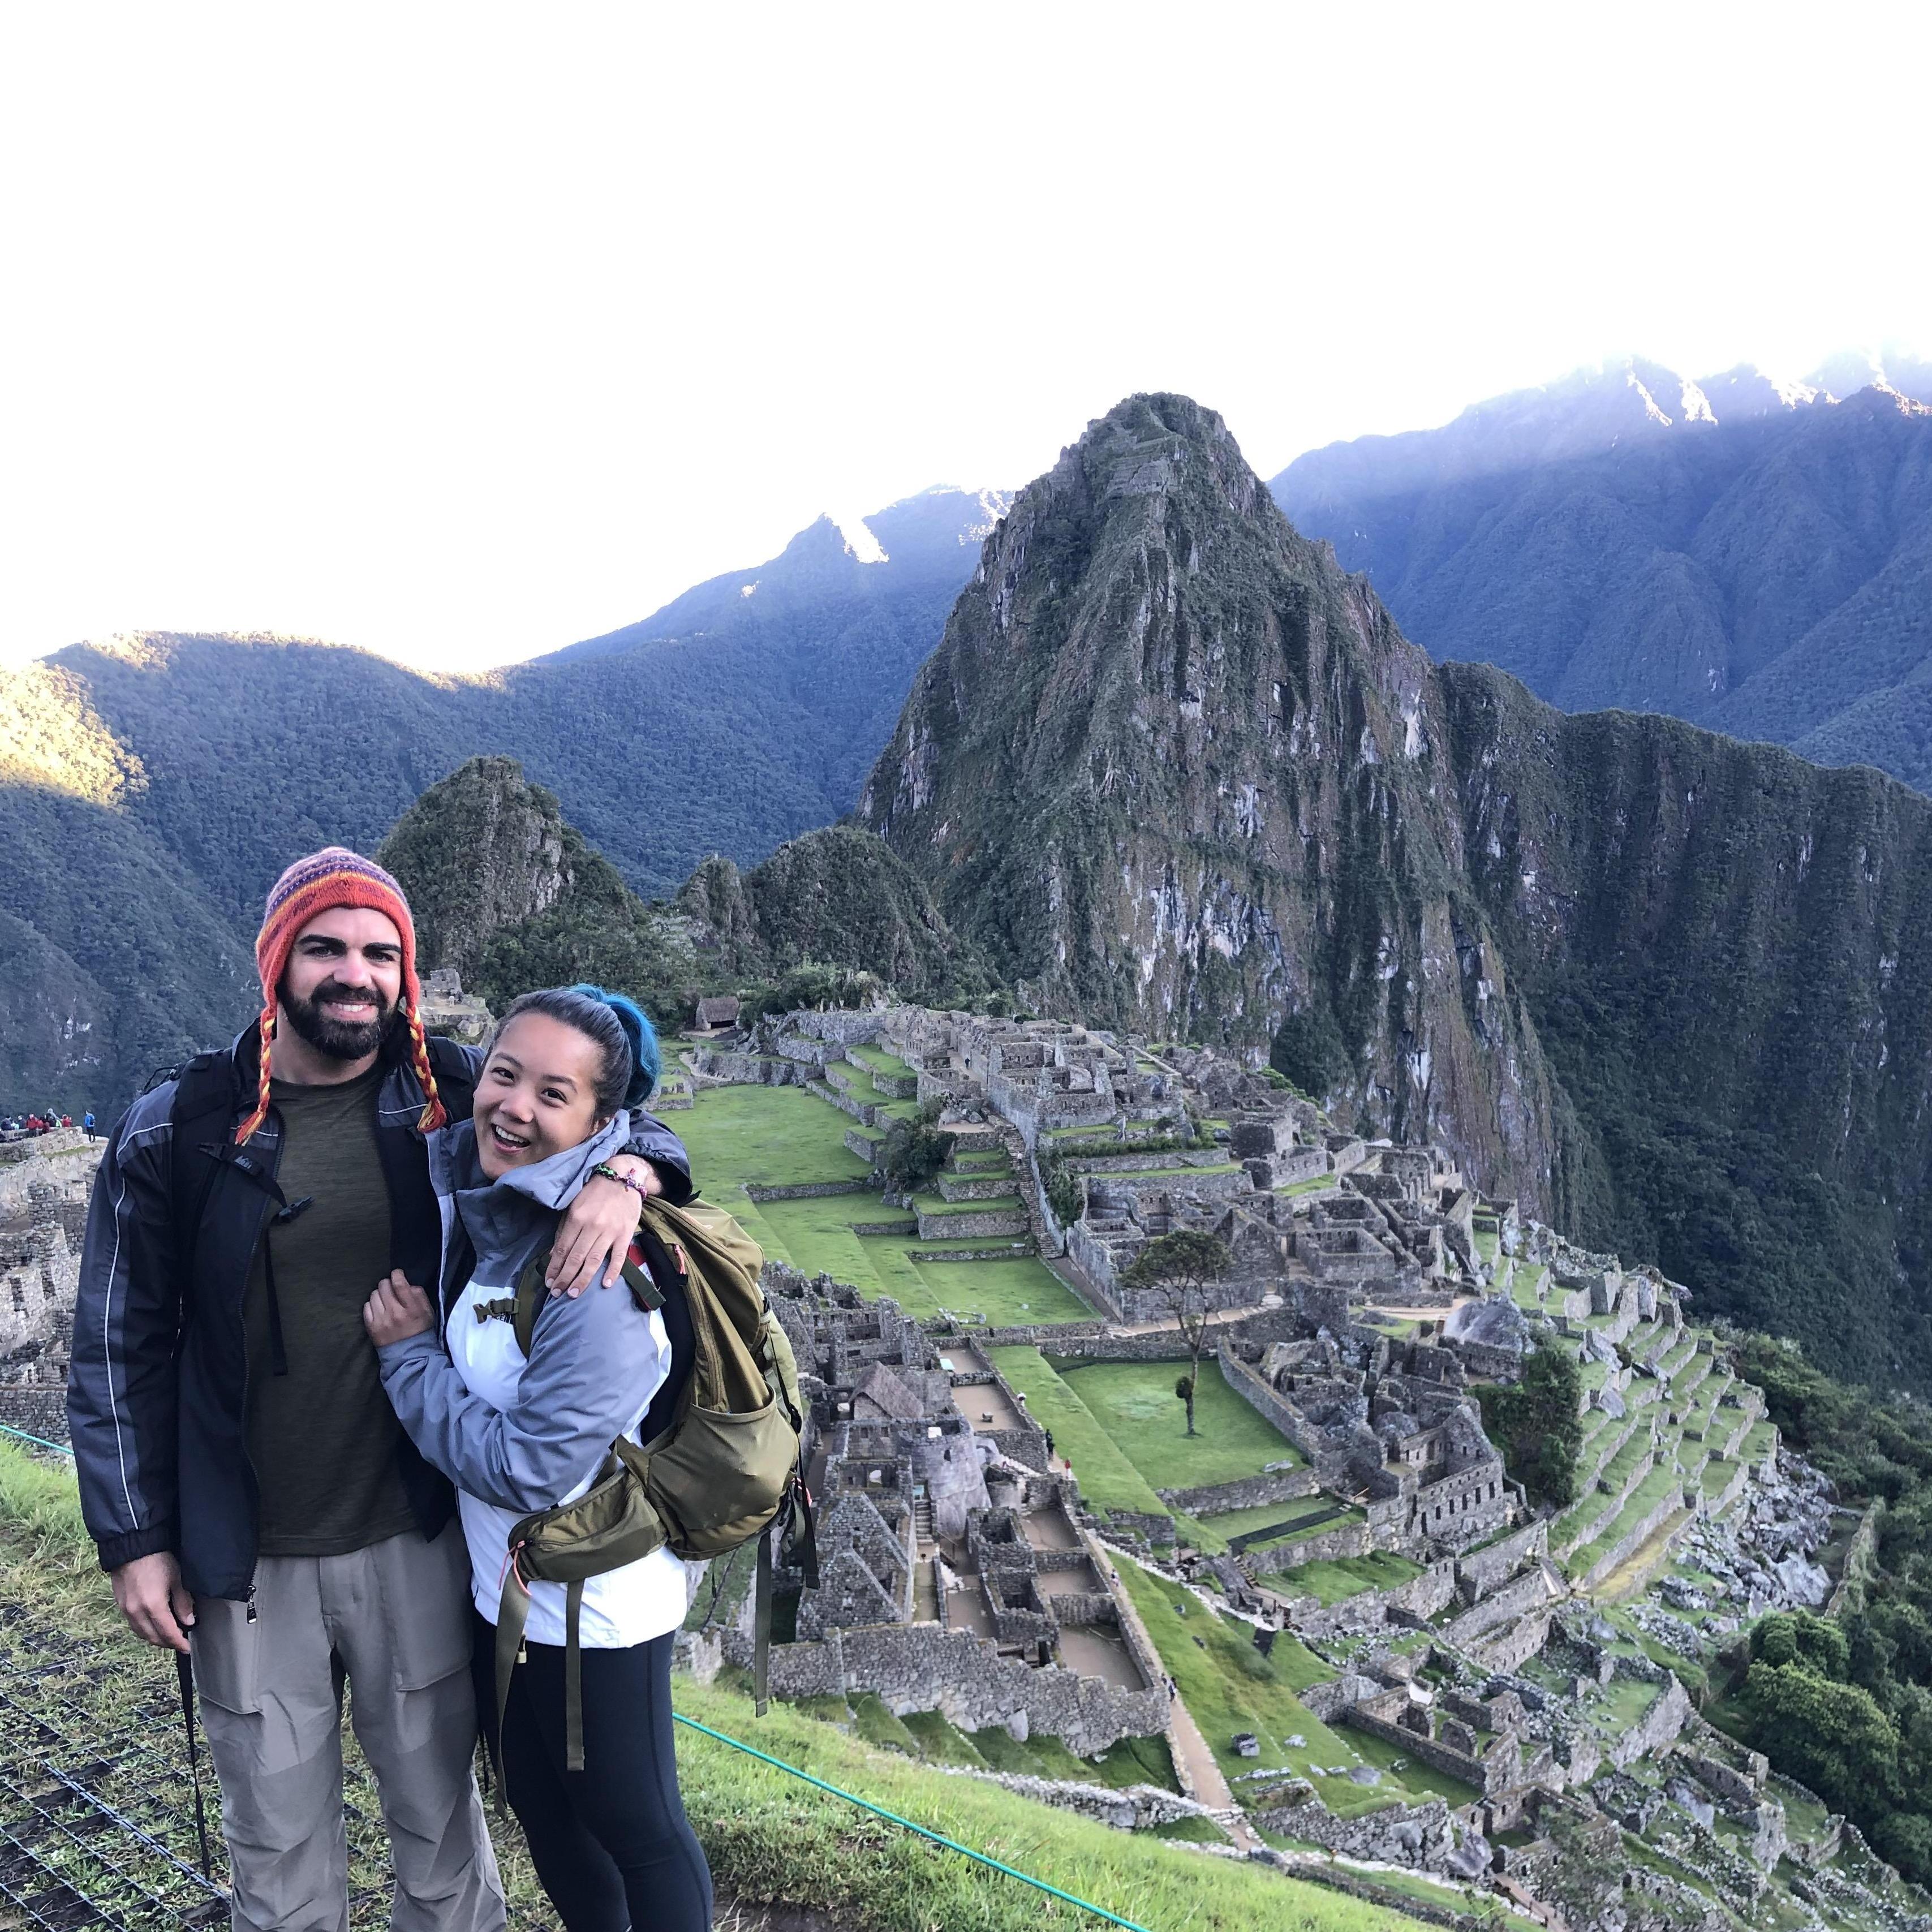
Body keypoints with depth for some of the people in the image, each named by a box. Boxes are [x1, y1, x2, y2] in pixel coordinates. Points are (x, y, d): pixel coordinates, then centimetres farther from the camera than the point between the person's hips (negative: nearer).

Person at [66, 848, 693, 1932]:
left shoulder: (455, 1097, -6)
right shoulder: (176, 1131, -6)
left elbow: (633, 1119, 0)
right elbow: (120, 1347, 0)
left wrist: (625, 1172, -24)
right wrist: (135, 1540, -2)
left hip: (418, 1542, 1)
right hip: (246, 1560, 0)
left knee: (441, 1815, 19)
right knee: (280, 1845, 18)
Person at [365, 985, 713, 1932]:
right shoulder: (480, 1211, -5)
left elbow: (528, 1470, -25)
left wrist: (408, 1353, -18)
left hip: (596, 1613, -8)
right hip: (500, 1594, 8)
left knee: (636, 1830, 15)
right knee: (544, 1816, 27)